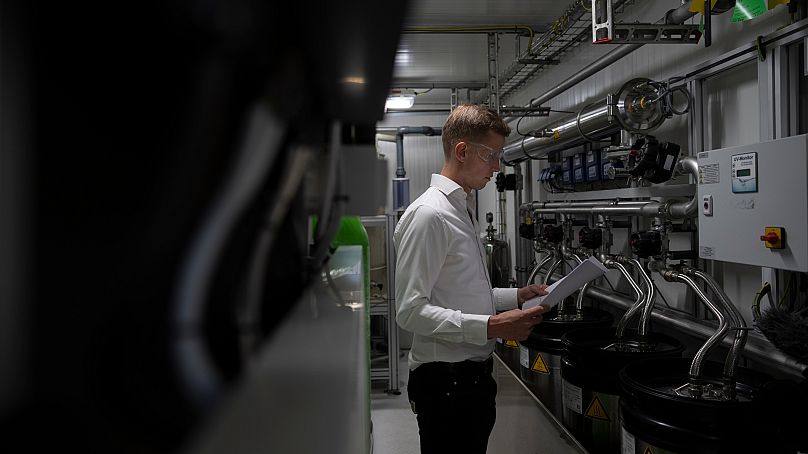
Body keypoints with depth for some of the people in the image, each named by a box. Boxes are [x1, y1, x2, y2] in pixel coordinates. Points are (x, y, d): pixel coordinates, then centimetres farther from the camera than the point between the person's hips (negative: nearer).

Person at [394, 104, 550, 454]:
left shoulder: (462, 211, 14)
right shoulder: (428, 215, -18)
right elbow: (410, 311, -23)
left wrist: (516, 296, 9)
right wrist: (491, 327, -26)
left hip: (473, 374, 9)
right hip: (445, 381, -9)